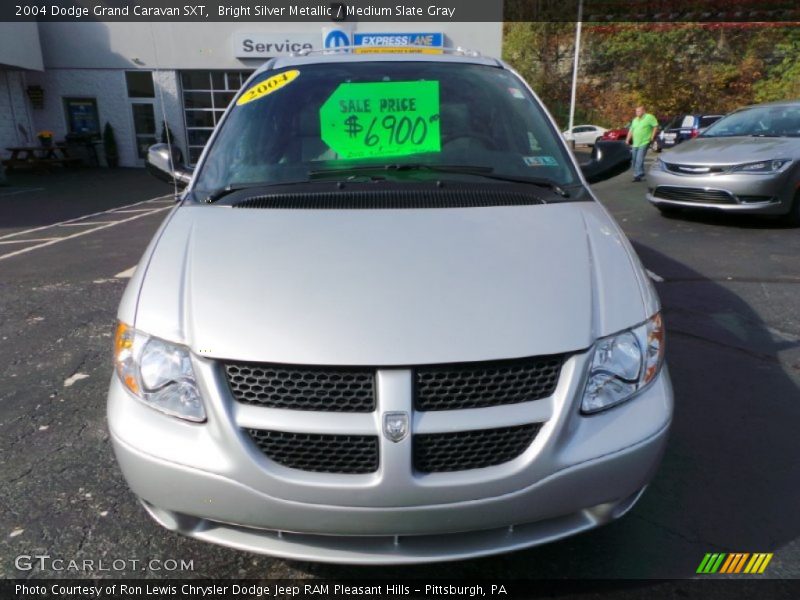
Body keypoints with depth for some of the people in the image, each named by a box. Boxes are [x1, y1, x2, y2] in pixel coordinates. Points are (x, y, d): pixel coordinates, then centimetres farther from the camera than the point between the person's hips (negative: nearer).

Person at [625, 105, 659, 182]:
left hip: (644, 143, -7)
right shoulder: (635, 120, 19)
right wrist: (628, 139, 12)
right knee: (635, 160, 7)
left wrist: (652, 136, -11)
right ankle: (638, 174, 17)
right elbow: (631, 130, 21)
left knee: (639, 160, -15)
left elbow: (656, 126, -6)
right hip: (635, 143, 7)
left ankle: (638, 175, -15)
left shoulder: (649, 117, -4)